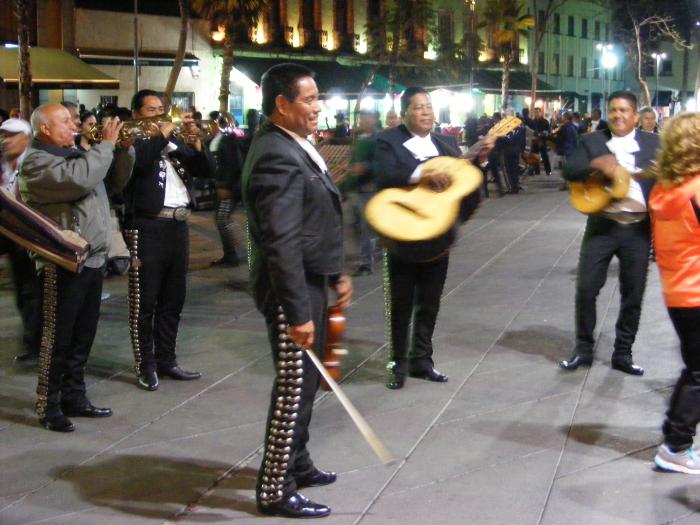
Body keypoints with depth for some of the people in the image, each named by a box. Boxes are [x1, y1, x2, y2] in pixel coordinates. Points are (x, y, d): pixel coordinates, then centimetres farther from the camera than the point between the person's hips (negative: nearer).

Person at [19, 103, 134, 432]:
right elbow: (81, 180, -27)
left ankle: (74, 398, 24)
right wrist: (106, 145, -17)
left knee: (82, 337, 14)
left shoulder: (77, 154, 17)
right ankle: (49, 407, 6)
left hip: (92, 260, 9)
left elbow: (115, 181, 19)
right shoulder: (37, 161, -11)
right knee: (58, 339, -2)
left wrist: (124, 148, 3)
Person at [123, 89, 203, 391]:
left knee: (173, 299, 13)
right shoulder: (131, 140, -1)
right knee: (144, 302, 0)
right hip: (148, 228, -7)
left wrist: (196, 142, -4)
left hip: (178, 225, 7)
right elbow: (139, 160, -23)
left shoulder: (173, 141, 16)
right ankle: (146, 366, 7)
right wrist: (165, 131, -18)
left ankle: (166, 360, 22)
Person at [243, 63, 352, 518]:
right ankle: (276, 490, 12)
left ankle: (296, 464, 37)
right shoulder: (277, 157, -22)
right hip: (292, 288, -10)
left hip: (311, 280, 10)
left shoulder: (295, 145, 10)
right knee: (295, 387, 0)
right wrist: (298, 312, -28)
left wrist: (336, 273, 20)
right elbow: (281, 243, -27)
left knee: (305, 381, 20)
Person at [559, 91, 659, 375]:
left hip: (638, 229, 1)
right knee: (586, 288, -1)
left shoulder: (653, 143, 7)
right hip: (601, 226, 0)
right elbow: (568, 170, -8)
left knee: (633, 294, 6)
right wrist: (597, 163, -25)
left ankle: (623, 353, 20)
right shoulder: (592, 141, 5)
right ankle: (583, 349, 15)